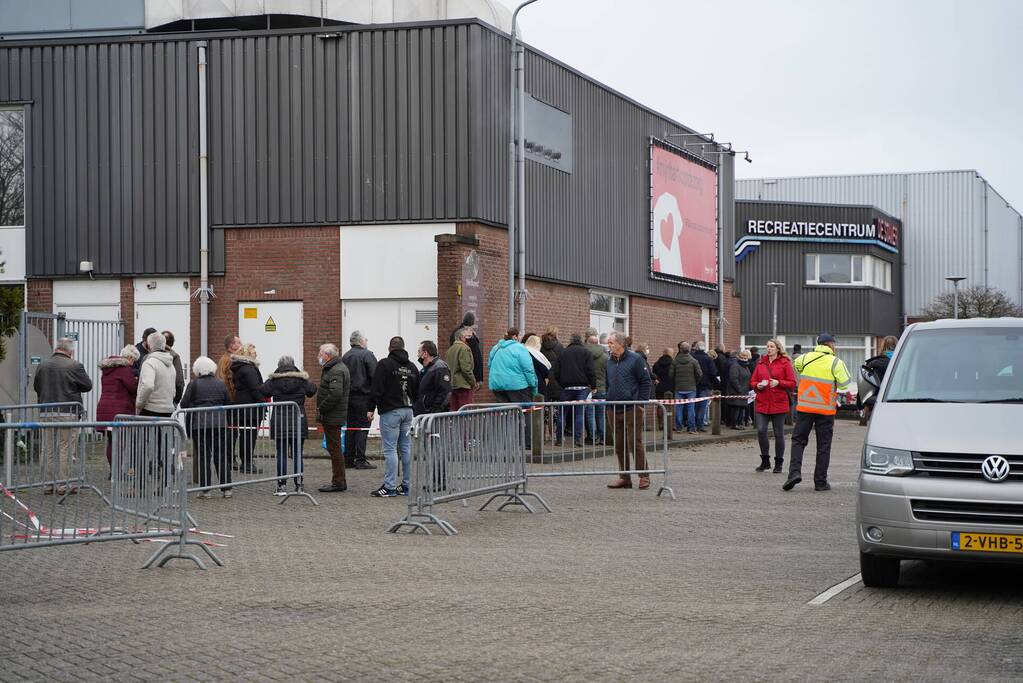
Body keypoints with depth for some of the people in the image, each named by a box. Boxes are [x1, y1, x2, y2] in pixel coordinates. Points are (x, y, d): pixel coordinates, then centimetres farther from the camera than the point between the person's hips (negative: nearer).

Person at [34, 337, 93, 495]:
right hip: (68, 412, -5)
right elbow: (88, 386, -4)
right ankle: (63, 484, 1)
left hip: (46, 413, 5)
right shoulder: (75, 366, -11)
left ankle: (47, 484, 13)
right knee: (65, 449, 0)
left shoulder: (43, 365, 5)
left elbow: (36, 386, 14)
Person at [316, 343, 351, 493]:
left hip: (333, 417, -11)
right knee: (334, 449, 14)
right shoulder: (335, 368, 18)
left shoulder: (336, 371, -17)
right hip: (333, 417, 11)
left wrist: (321, 409, -19)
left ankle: (339, 482, -2)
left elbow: (335, 394, -28)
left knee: (334, 448, -6)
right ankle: (338, 481, 20)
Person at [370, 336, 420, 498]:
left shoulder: (384, 364, -7)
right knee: (406, 449, 10)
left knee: (390, 449, -6)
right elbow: (417, 392, 15)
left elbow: (377, 390, -12)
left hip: (390, 412, -6)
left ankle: (389, 487, -7)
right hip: (408, 411, 6)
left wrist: (372, 408, -1)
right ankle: (406, 485, 13)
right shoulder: (412, 367, 12)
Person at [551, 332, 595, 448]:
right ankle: (577, 440, -4)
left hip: (567, 387, 2)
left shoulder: (563, 353, 6)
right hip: (582, 387, -2)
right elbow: (591, 371, -7)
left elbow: (555, 371, 4)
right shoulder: (586, 352, 0)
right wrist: (593, 386, 1)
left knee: (563, 413, 11)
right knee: (580, 414, 0)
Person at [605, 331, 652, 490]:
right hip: (613, 410, 6)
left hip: (632, 409, -6)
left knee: (635, 444, -7)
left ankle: (644, 477, 0)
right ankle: (624, 477, 15)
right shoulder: (609, 362, 13)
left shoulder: (634, 359, -5)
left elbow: (645, 381, -4)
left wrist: (640, 403, -9)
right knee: (619, 446, 8)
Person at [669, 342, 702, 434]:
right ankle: (691, 428, 0)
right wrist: (695, 383, 10)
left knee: (678, 408, 7)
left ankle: (678, 427, 8)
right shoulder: (694, 361, -6)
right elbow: (699, 374, -7)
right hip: (691, 388, -1)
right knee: (691, 408, 2)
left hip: (679, 388, 1)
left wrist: (674, 384, 13)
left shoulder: (675, 361, -2)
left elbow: (671, 374, -1)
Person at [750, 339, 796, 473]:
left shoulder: (785, 363, 0)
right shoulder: (761, 363, 12)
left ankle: (778, 463, 14)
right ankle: (765, 461, 8)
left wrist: (779, 383, -16)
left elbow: (792, 383, -2)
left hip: (779, 404, -3)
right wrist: (758, 385, -6)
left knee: (779, 434, 3)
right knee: (761, 431, -8)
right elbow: (752, 381, 15)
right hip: (762, 403, 3)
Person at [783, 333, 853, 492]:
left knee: (798, 440, 10)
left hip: (804, 407, 2)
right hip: (826, 410, -2)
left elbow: (796, 364, 23)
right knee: (823, 445, 7)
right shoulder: (836, 362, -7)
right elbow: (846, 385, -11)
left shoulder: (806, 358, 2)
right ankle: (820, 482, 9)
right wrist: (838, 391, 10)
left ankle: (794, 471, -9)